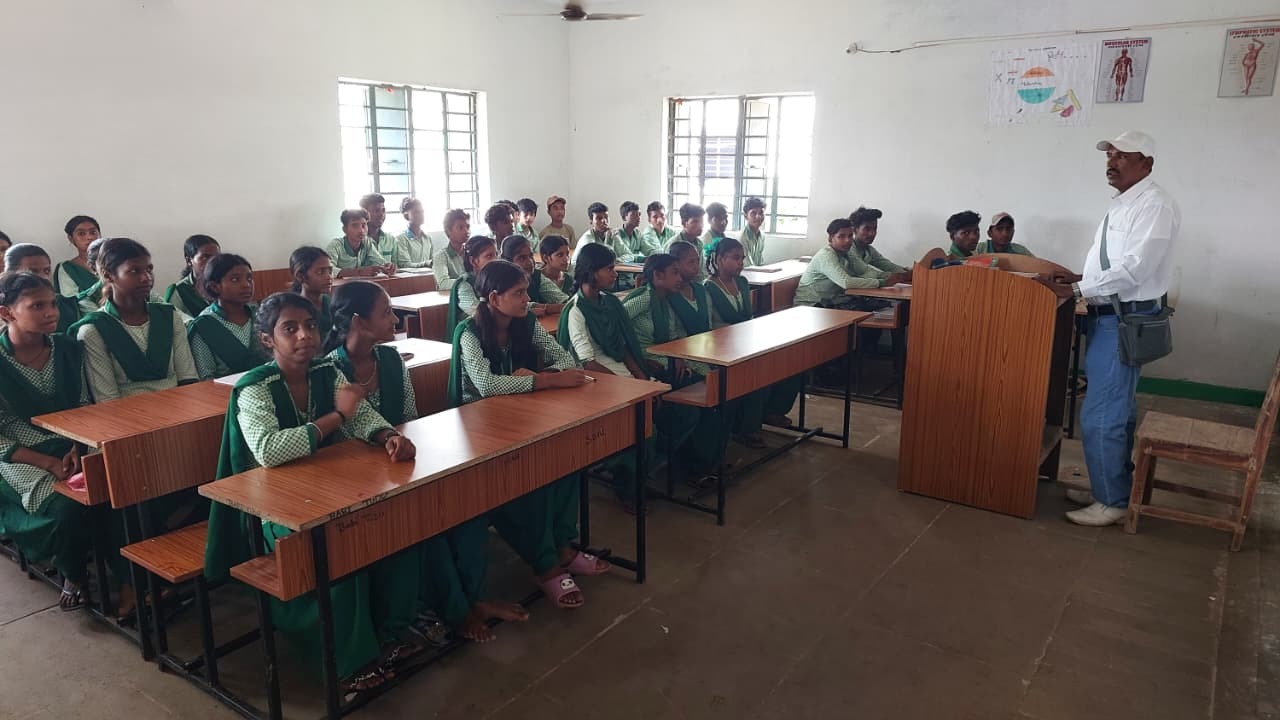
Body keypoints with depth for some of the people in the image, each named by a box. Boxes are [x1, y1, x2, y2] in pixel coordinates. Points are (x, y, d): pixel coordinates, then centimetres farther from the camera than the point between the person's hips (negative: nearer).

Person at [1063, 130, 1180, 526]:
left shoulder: (1154, 204, -14)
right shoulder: (1121, 204, 15)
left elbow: (1135, 267, -24)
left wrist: (1078, 289, -23)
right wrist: (1078, 285, 7)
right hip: (1108, 317, 10)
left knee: (1099, 416, -7)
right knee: (1117, 411, 18)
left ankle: (1112, 502, 6)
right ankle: (1114, 486, 31)